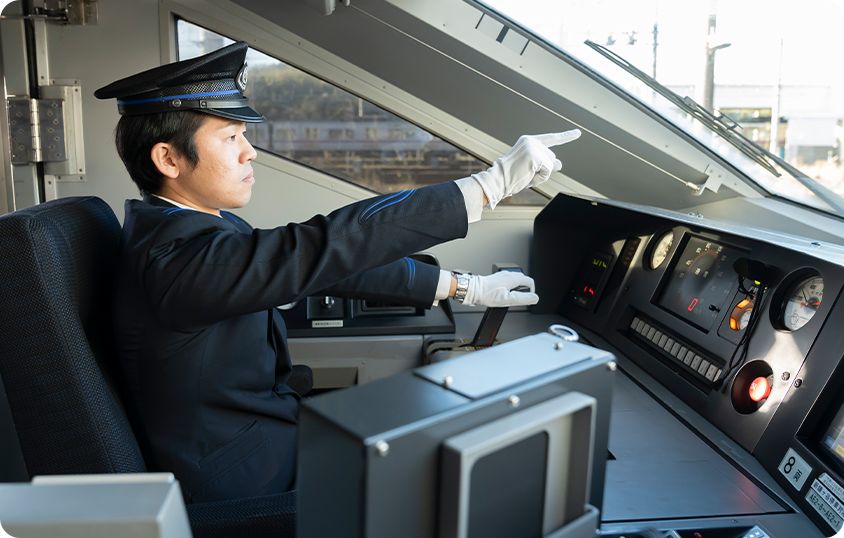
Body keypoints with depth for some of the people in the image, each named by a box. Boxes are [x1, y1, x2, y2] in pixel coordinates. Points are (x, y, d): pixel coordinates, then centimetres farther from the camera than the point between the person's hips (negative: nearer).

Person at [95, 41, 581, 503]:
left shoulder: (203, 223, 0)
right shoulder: (174, 254, -29)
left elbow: (334, 265, 0)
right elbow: (329, 244, -38)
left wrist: (461, 287, 1)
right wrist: (493, 182, -34)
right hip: (240, 485, -8)